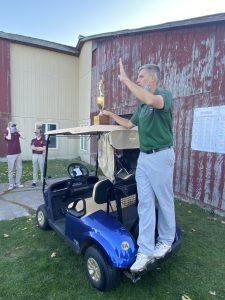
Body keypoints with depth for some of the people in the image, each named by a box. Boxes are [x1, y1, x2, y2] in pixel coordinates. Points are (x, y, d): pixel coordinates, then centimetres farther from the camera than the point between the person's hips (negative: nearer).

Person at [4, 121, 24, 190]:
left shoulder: (16, 133, 11)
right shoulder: (6, 133, -1)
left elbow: (23, 137, -2)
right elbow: (9, 138, -22)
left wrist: (18, 131, 2)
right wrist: (9, 130, -9)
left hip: (18, 154, 5)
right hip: (10, 154, -5)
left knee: (19, 169, 6)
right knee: (10, 170, 1)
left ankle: (18, 183, 16)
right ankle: (11, 185, 9)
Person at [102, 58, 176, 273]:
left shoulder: (164, 95, -9)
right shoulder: (141, 106, 15)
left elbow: (151, 100, -34)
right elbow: (129, 124, 27)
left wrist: (125, 79, -26)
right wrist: (111, 114, 19)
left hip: (160, 156, -7)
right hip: (143, 156, 7)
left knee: (164, 201, 9)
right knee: (144, 203, 5)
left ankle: (166, 240, 32)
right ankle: (146, 250, 14)